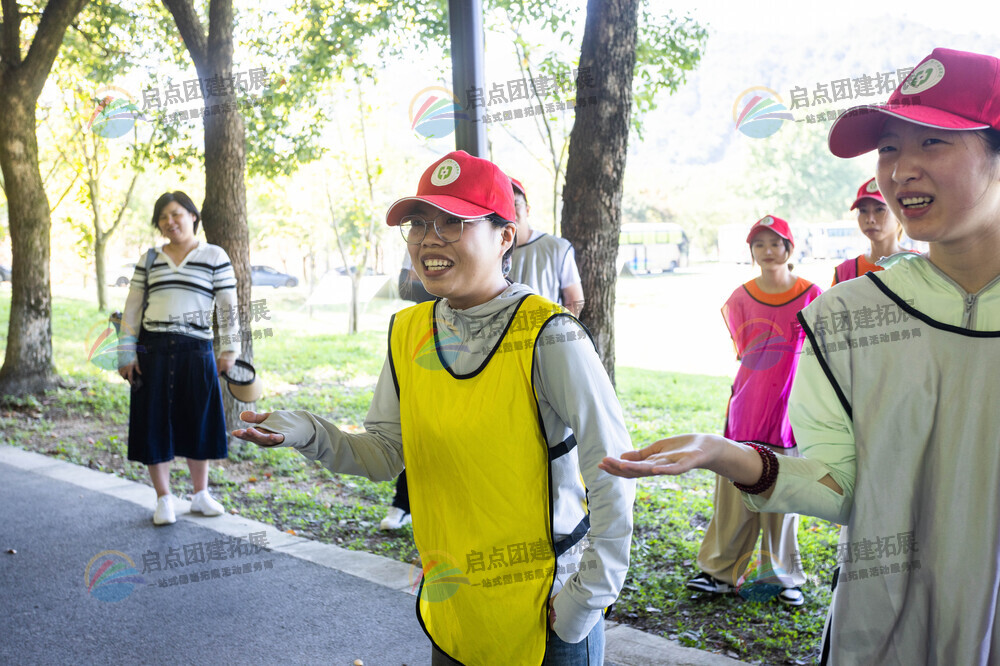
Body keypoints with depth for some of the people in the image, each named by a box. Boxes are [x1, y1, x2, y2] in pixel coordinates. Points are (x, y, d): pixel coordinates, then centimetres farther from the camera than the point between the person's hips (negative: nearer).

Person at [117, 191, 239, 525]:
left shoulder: (215, 256, 3)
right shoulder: (149, 261, 10)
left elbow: (228, 306, 3)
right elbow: (131, 310, 10)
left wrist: (230, 349, -2)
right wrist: (127, 354, 3)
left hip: (196, 350, -1)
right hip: (153, 350, 2)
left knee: (198, 423, 5)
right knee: (155, 423, 2)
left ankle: (200, 494, 21)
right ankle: (164, 499, 14)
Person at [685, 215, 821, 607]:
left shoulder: (811, 297, -2)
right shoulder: (740, 300, 3)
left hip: (789, 413, -2)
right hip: (745, 412, 2)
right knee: (733, 496, 5)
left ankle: (784, 579, 20)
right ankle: (721, 571, 18)